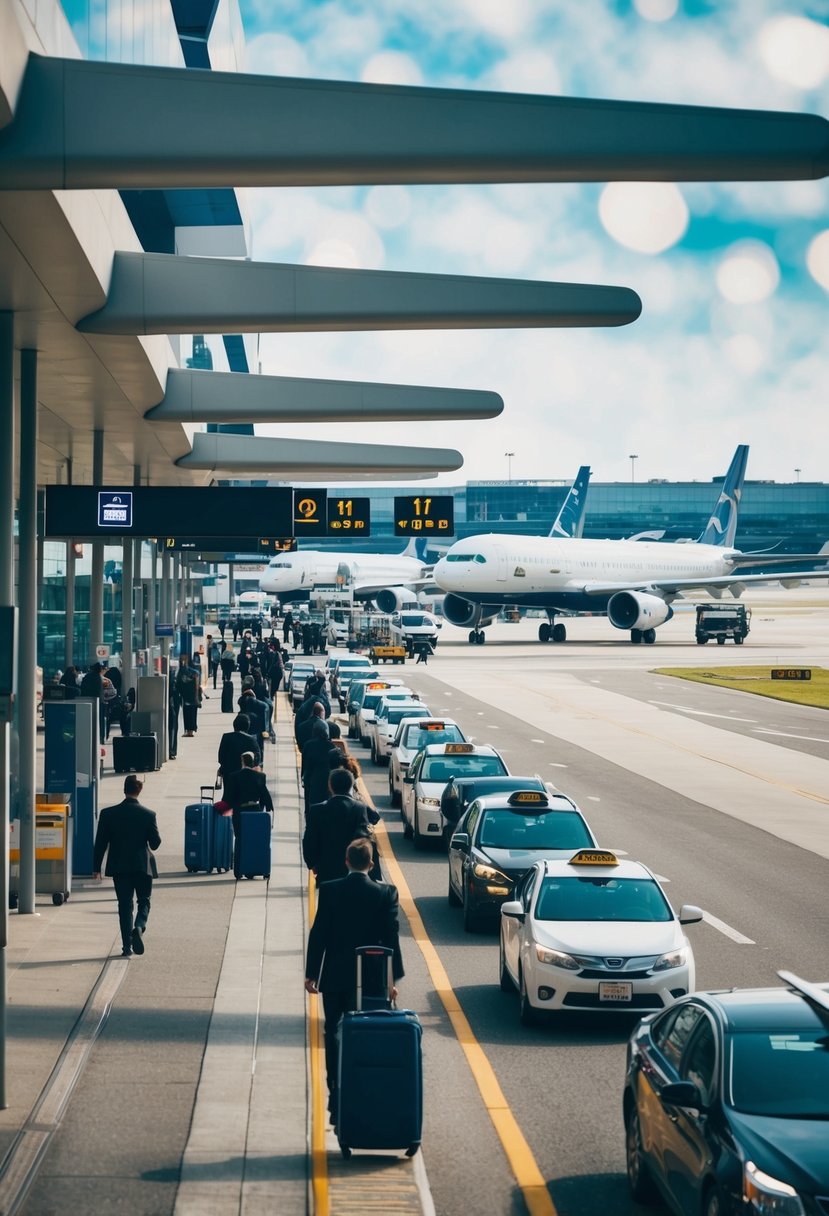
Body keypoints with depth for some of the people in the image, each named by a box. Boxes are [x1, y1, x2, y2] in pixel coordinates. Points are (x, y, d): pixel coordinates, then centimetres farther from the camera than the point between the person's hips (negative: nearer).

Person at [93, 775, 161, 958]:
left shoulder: (108, 814, -4)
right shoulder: (148, 814, -7)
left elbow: (100, 843, -2)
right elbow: (155, 843, -4)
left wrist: (96, 867, 5)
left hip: (119, 867, 1)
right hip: (143, 866, -1)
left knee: (125, 905, 7)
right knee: (144, 901, 14)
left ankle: (127, 945, 3)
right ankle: (139, 927, -14)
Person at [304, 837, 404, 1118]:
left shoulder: (329, 891, -7)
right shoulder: (386, 893, -7)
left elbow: (318, 934, -6)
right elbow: (391, 937, -6)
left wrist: (311, 974, 0)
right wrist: (392, 978, 0)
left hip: (334, 976, 0)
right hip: (368, 978, 0)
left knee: (333, 1032, 11)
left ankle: (336, 1095, 10)